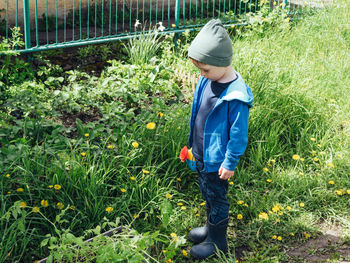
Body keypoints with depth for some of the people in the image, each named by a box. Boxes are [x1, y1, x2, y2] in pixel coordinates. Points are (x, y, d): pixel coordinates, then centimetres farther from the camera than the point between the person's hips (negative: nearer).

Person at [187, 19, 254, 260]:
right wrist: (193, 144, 18)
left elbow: (239, 134, -22)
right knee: (207, 194, 25)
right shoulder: (208, 80, -4)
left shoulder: (235, 96, -29)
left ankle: (217, 242, 31)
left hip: (217, 160, -8)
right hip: (201, 154, 8)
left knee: (217, 199, 11)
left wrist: (230, 163, -15)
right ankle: (211, 228, 47)